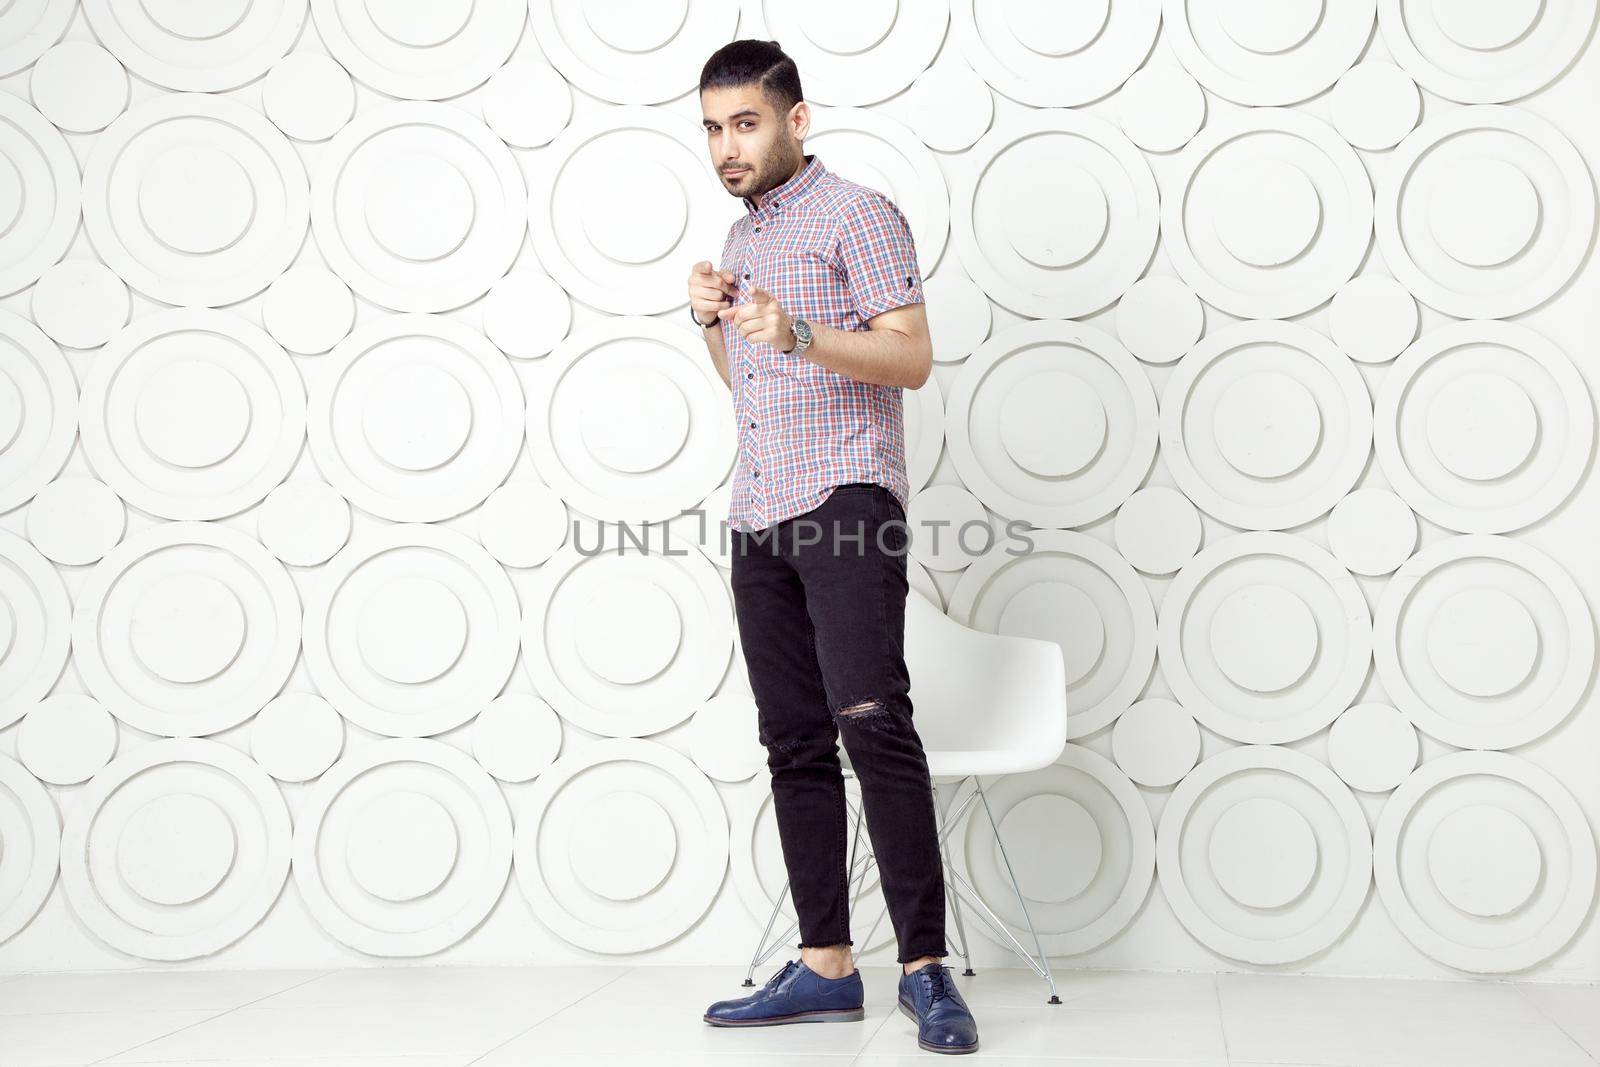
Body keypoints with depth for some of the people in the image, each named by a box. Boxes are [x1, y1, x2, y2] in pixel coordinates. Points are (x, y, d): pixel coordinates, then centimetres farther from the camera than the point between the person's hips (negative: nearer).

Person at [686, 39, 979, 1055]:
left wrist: (798, 335, -23)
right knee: (795, 742, 4)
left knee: (872, 721, -19)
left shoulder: (857, 215, 0)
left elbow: (911, 358, -9)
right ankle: (825, 967, 8)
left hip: (846, 498, -8)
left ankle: (925, 967, -16)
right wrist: (714, 321, 11)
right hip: (761, 514, 8)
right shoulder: (743, 235, 23)